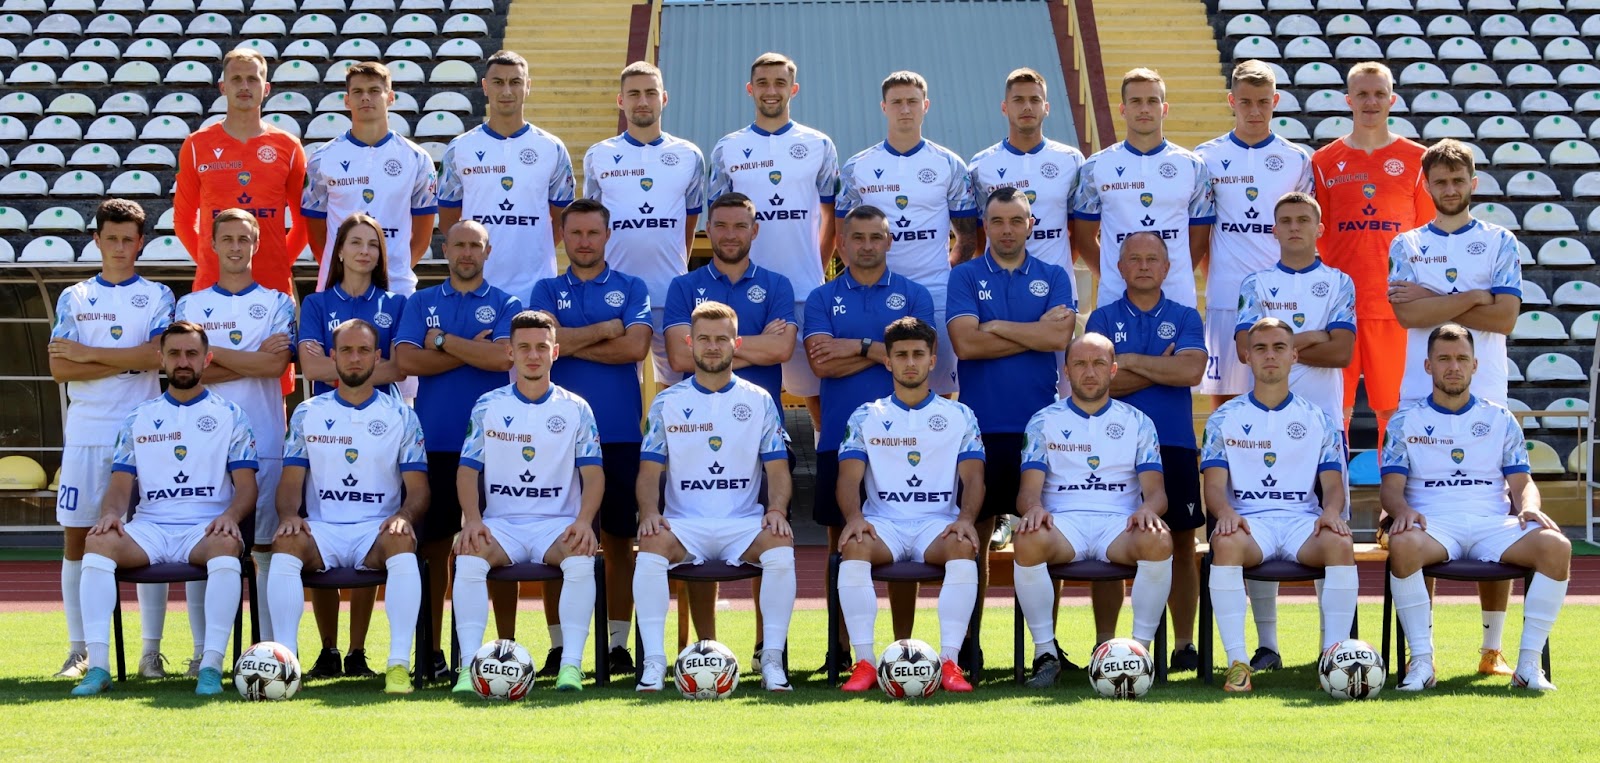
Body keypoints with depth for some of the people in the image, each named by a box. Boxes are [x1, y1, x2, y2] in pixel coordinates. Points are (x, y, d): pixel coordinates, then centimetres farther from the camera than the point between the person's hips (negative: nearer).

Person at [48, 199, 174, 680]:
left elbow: (157, 355, -10)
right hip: (86, 433, 2)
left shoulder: (158, 297, 7)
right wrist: (127, 363, -8)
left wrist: (89, 354, -7)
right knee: (76, 537, 0)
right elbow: (60, 368, -1)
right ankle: (78, 650, 7)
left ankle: (152, 652, 1)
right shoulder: (74, 298, 12)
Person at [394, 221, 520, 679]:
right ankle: (433, 651, 7)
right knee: (434, 546, 2)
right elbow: (406, 360, -3)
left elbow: (503, 356, -11)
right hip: (434, 442, 1)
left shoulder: (506, 306, 8)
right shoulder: (420, 304, 12)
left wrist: (442, 341, -5)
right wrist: (473, 350, -7)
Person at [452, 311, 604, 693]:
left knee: (581, 558, -34)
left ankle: (572, 664, -32)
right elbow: (468, 470, 5)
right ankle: (470, 665, -31)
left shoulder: (576, 409, 8)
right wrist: (472, 519, -14)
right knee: (469, 557, -32)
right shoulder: (487, 407, 9)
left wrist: (584, 520, -18)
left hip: (558, 523, 0)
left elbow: (592, 472, 2)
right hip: (501, 522, 1)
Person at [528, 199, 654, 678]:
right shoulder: (547, 291, 11)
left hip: (620, 434, 0)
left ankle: (619, 643, 10)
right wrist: (606, 329, -4)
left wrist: (572, 342, -6)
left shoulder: (631, 289, 9)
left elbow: (636, 347, -8)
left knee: (619, 540, 3)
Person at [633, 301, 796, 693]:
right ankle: (654, 662, -26)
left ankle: (772, 660, -21)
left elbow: (777, 468, 7)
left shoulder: (759, 401, 10)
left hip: (745, 522, 0)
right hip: (684, 522, 0)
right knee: (651, 549, -33)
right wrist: (649, 512, -16)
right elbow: (649, 470, 5)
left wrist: (776, 510, -14)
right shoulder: (667, 403, 9)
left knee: (781, 550, -32)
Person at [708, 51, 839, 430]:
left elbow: (832, 215, 10)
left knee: (816, 383, 1)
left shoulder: (818, 146, 5)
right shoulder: (728, 149, 7)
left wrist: (818, 269, 4)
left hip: (805, 288, -1)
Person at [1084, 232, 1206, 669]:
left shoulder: (1185, 318, 8)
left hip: (1174, 445, 1)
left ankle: (1184, 644, 11)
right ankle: (1104, 644, 8)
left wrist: (1130, 361, -8)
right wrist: (1163, 367, -6)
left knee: (1181, 542, 4)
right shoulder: (1103, 318, 7)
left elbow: (1191, 371, -10)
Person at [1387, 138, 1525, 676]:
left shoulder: (1499, 242, 9)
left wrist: (1435, 302, -6)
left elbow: (1505, 318, -5)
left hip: (1485, 398, 0)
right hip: (1419, 395, 1)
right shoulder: (1407, 245, 11)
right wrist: (1474, 296, -6)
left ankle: (1493, 647, 5)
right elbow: (1407, 314, -6)